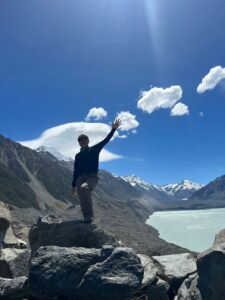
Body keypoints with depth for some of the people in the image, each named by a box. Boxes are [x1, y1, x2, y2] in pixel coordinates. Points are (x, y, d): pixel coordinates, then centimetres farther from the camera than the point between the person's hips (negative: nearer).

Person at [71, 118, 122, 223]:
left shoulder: (94, 149, 9)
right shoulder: (78, 155, 19)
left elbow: (105, 140, -2)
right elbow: (76, 171, 20)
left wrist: (113, 129, -12)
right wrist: (73, 185, 17)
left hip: (92, 177, -5)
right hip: (80, 178, 5)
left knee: (84, 188, -34)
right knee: (82, 198, -7)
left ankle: (89, 215, -30)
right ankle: (87, 217, 9)